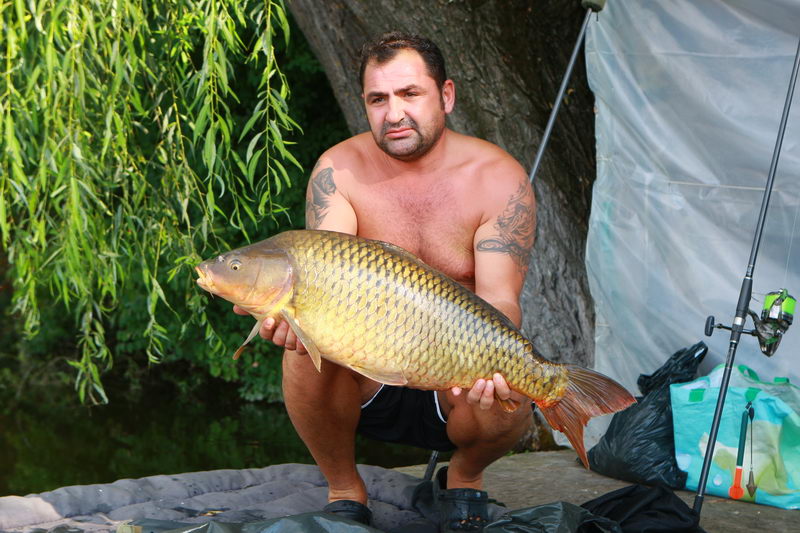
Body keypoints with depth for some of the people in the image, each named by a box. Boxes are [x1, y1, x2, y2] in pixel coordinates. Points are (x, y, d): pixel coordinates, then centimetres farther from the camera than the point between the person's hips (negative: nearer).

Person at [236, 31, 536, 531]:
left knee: (505, 407, -33)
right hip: (366, 376, 1)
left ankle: (465, 475, 7)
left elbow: (499, 299, -21)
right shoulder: (340, 170, -8)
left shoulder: (499, 179, -12)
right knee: (304, 352, -30)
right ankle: (345, 489, -2)